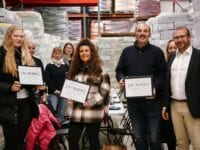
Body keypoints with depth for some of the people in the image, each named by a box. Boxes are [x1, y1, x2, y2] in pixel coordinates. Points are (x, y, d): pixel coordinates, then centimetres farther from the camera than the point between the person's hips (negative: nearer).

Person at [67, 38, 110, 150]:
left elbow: (105, 90, -10)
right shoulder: (75, 69, 15)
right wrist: (70, 101, 4)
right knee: (72, 139, 3)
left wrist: (90, 102, -17)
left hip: (93, 112, -5)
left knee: (93, 140, 8)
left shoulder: (99, 69, -3)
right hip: (76, 112, 5)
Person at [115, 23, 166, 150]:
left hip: (152, 100, -2)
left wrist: (155, 88, -18)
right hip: (133, 101, 3)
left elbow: (163, 73, -2)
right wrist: (121, 79, -8)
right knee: (139, 137, 13)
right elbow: (119, 70, 14)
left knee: (154, 138, 3)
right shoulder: (127, 51, 10)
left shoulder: (157, 51, 3)